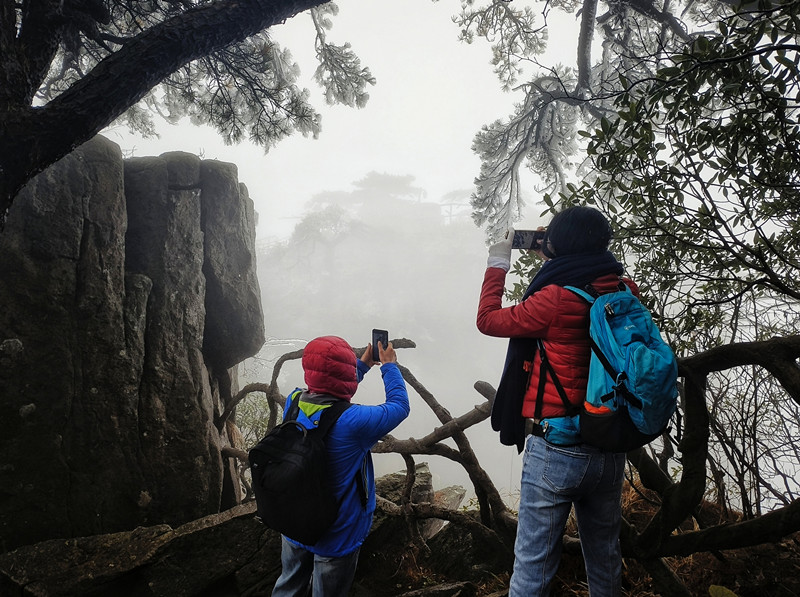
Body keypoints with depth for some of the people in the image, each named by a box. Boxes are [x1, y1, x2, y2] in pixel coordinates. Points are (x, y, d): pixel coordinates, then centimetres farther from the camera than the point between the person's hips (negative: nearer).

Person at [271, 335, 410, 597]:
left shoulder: (293, 402, -15)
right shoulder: (352, 422, -33)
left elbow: (327, 393, 7)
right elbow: (399, 406, -16)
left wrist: (364, 364, 13)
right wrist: (389, 365, -2)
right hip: (336, 537, -5)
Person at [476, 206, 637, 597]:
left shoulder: (555, 300, -21)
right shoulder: (624, 293, -3)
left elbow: (489, 320, -8)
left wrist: (498, 264, 3)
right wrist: (550, 261, 19)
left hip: (556, 451, -6)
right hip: (611, 449, 7)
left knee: (533, 565, 8)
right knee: (605, 557, 25)